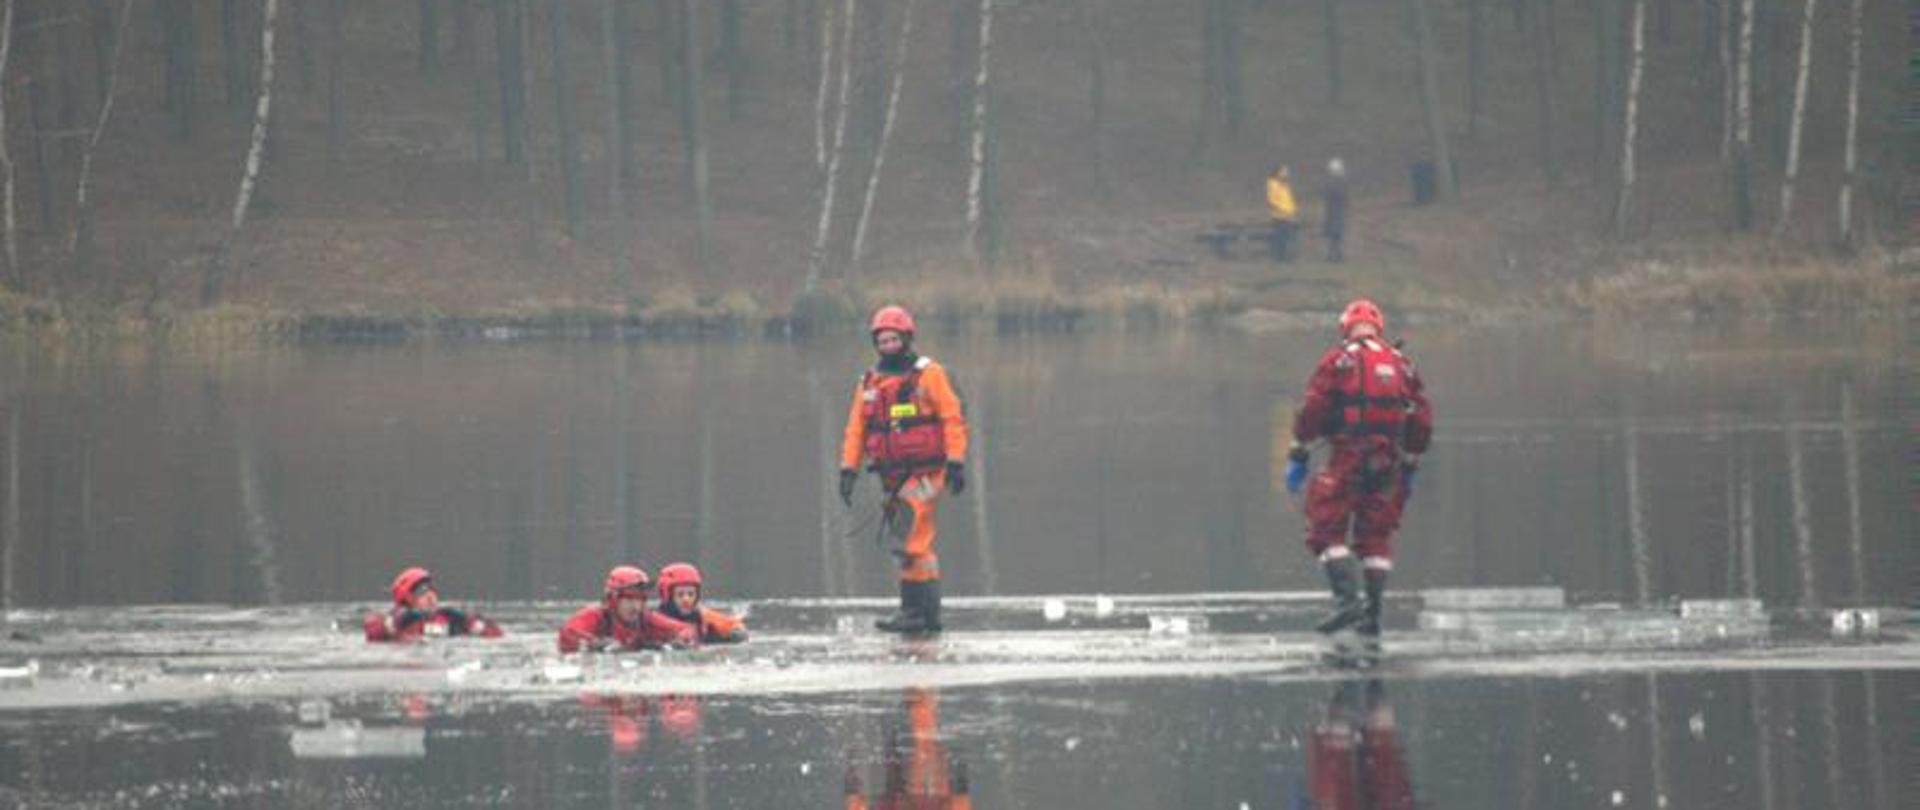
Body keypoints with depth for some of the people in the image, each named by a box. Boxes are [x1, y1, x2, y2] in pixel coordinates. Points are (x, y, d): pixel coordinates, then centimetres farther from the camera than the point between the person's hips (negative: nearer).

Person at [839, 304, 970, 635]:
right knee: (918, 544, 9)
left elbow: (952, 419, -6)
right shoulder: (869, 383, 14)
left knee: (912, 545, -14)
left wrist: (956, 462, -13)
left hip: (923, 473, -6)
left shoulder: (928, 375, -3)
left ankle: (914, 610, -15)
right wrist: (848, 469, 4)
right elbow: (856, 429, 13)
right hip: (893, 477, 6)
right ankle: (930, 613, 12)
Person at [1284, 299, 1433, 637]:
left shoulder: (1338, 360, 1)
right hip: (1388, 463, 5)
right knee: (1376, 536, 13)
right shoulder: (1402, 364, 14)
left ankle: (1347, 598, -18)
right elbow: (1422, 420, 16)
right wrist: (1410, 467, 23)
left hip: (1348, 457, -5)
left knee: (1327, 531, -1)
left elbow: (1313, 410, -6)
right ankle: (1372, 614, 11)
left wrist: (1298, 456, 0)